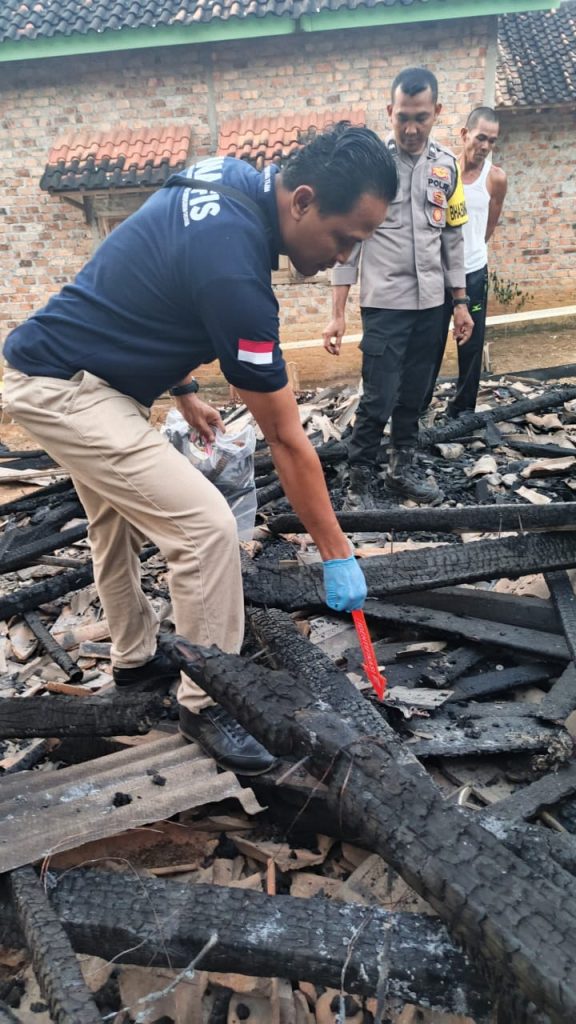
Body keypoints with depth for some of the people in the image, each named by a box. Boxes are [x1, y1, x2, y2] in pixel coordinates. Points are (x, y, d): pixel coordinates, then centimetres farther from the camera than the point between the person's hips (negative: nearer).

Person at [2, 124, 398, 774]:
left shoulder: (232, 179, -2)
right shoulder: (232, 266, -29)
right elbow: (285, 438, -23)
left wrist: (181, 388, 15)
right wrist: (337, 555, -13)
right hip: (64, 390, -10)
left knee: (118, 523, 21)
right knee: (205, 526, -14)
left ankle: (135, 662, 40)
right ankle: (205, 705, 3)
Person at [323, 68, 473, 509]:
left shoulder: (447, 164, 7)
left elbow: (453, 237, 13)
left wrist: (460, 302, 11)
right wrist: (338, 313, -11)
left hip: (430, 303, 5)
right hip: (384, 304, -4)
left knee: (414, 395, 12)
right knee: (379, 399, -5)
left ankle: (403, 468, 27)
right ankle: (360, 481, 9)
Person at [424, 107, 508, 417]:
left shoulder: (496, 178, -3)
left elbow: (489, 227, 11)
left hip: (474, 273, 2)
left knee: (472, 346, 6)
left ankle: (462, 410, 19)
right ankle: (417, 404, 18)